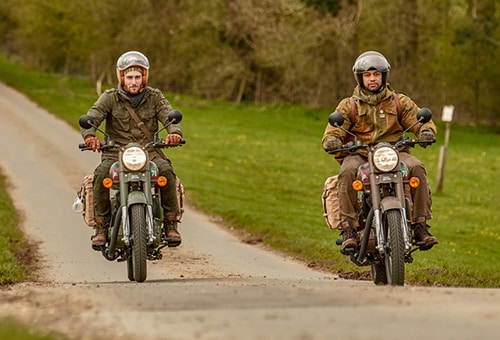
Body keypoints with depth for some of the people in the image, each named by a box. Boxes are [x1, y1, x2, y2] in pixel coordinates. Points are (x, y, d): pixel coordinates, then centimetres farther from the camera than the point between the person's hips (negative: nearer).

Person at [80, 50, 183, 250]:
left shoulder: (155, 97, 9)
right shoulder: (110, 98, 6)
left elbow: (170, 116, -5)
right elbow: (91, 117, -8)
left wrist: (174, 133, -30)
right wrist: (89, 136, -32)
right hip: (116, 152, 0)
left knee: (166, 171, -30)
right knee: (101, 175, -31)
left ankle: (170, 225, -18)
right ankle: (101, 229, -20)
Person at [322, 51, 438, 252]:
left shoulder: (399, 102, 15)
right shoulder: (349, 106, 12)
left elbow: (420, 120, 7)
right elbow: (333, 132, 2)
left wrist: (426, 131, -19)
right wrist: (332, 141, -24)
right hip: (358, 154, -1)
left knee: (417, 168, -29)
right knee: (347, 172, -35)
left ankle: (421, 226, -26)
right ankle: (348, 229, -36)